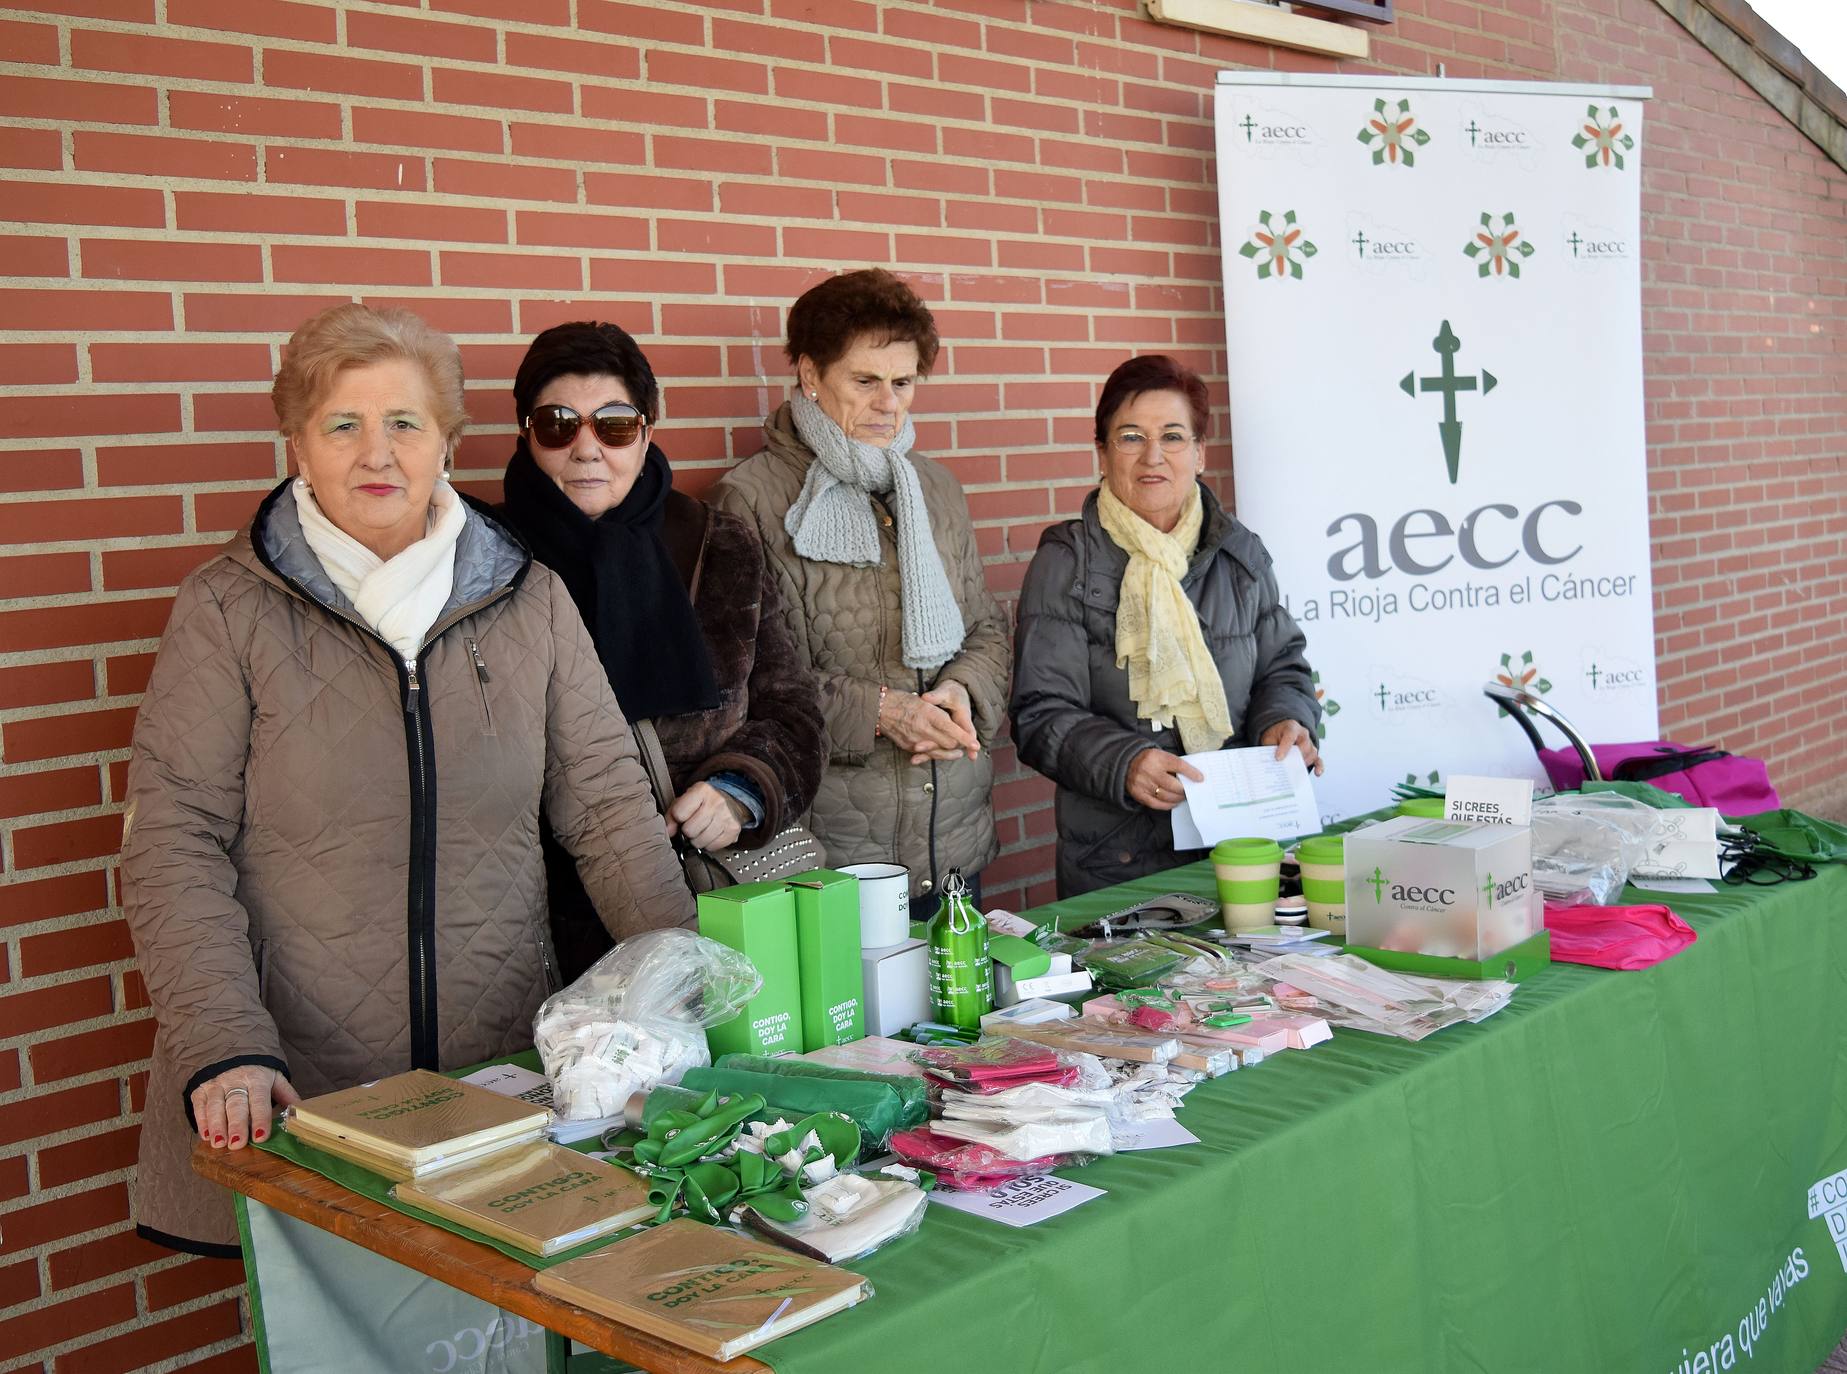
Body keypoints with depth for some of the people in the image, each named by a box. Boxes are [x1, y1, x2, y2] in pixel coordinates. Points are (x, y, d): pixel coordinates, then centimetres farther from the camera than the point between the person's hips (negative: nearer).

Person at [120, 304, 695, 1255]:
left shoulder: (527, 597, 6)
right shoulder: (228, 609, -2)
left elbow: (608, 802, 6)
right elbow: (173, 846, -6)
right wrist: (225, 1050, -18)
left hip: (508, 1064, 2)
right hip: (298, 1090, -2)